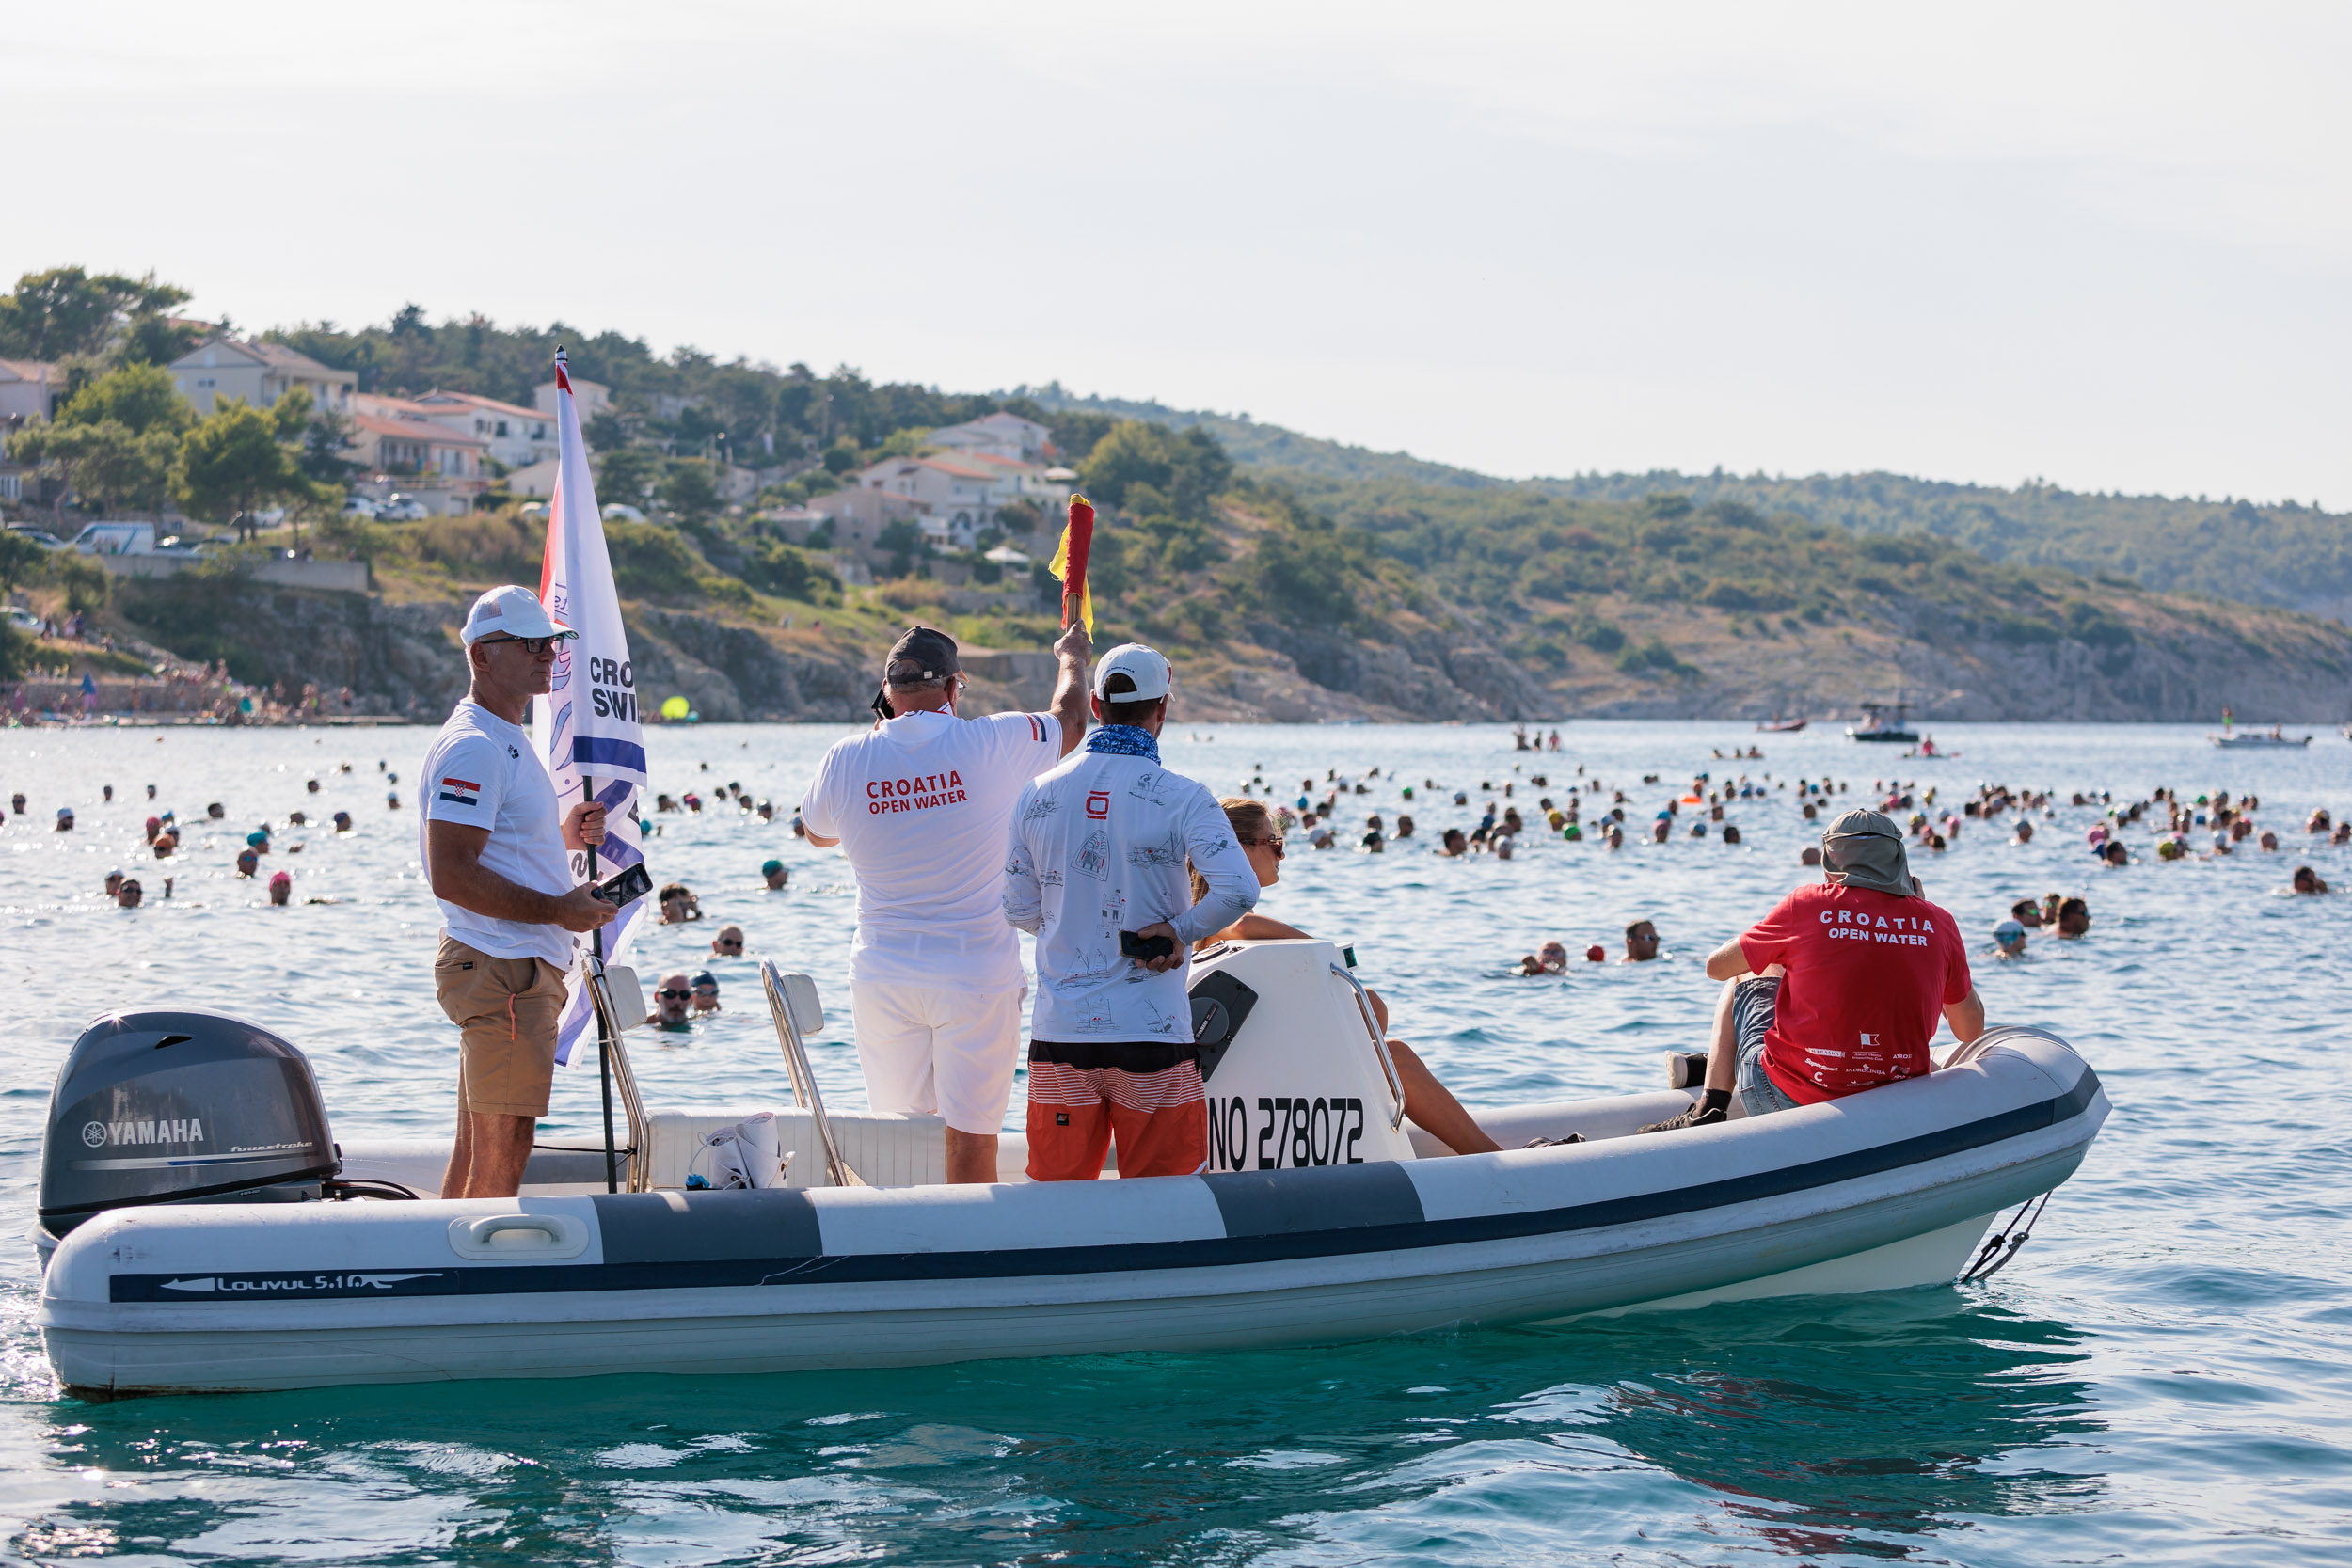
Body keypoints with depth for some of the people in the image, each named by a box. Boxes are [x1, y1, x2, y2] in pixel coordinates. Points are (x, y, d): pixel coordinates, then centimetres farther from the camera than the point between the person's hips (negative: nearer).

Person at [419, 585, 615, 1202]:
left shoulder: (509, 741, 18)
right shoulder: (472, 747, -16)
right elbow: (451, 876, -23)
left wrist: (564, 837, 10)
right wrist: (558, 910, -19)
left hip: (524, 967, 11)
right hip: (501, 969, -11)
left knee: (478, 1145, 15)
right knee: (503, 1148, -8)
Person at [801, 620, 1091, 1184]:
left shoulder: (847, 760, -2)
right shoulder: (993, 744, -8)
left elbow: (817, 834, 20)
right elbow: (1071, 722, 13)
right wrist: (1071, 657, 34)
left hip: (881, 976, 2)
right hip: (975, 974, -2)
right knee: (971, 1137, 1)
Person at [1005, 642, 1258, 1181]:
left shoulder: (1038, 796, 4)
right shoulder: (1181, 799, -8)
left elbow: (1019, 911, 11)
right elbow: (1239, 892, -20)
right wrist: (1180, 932, -5)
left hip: (1059, 1031, 4)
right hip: (1150, 1032, -3)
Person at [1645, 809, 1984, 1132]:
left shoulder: (1808, 904, -6)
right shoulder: (1939, 923, -1)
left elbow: (1716, 967, 7)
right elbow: (1972, 1032, 12)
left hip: (1787, 1099, -2)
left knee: (1746, 976, 26)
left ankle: (1709, 1113, 19)